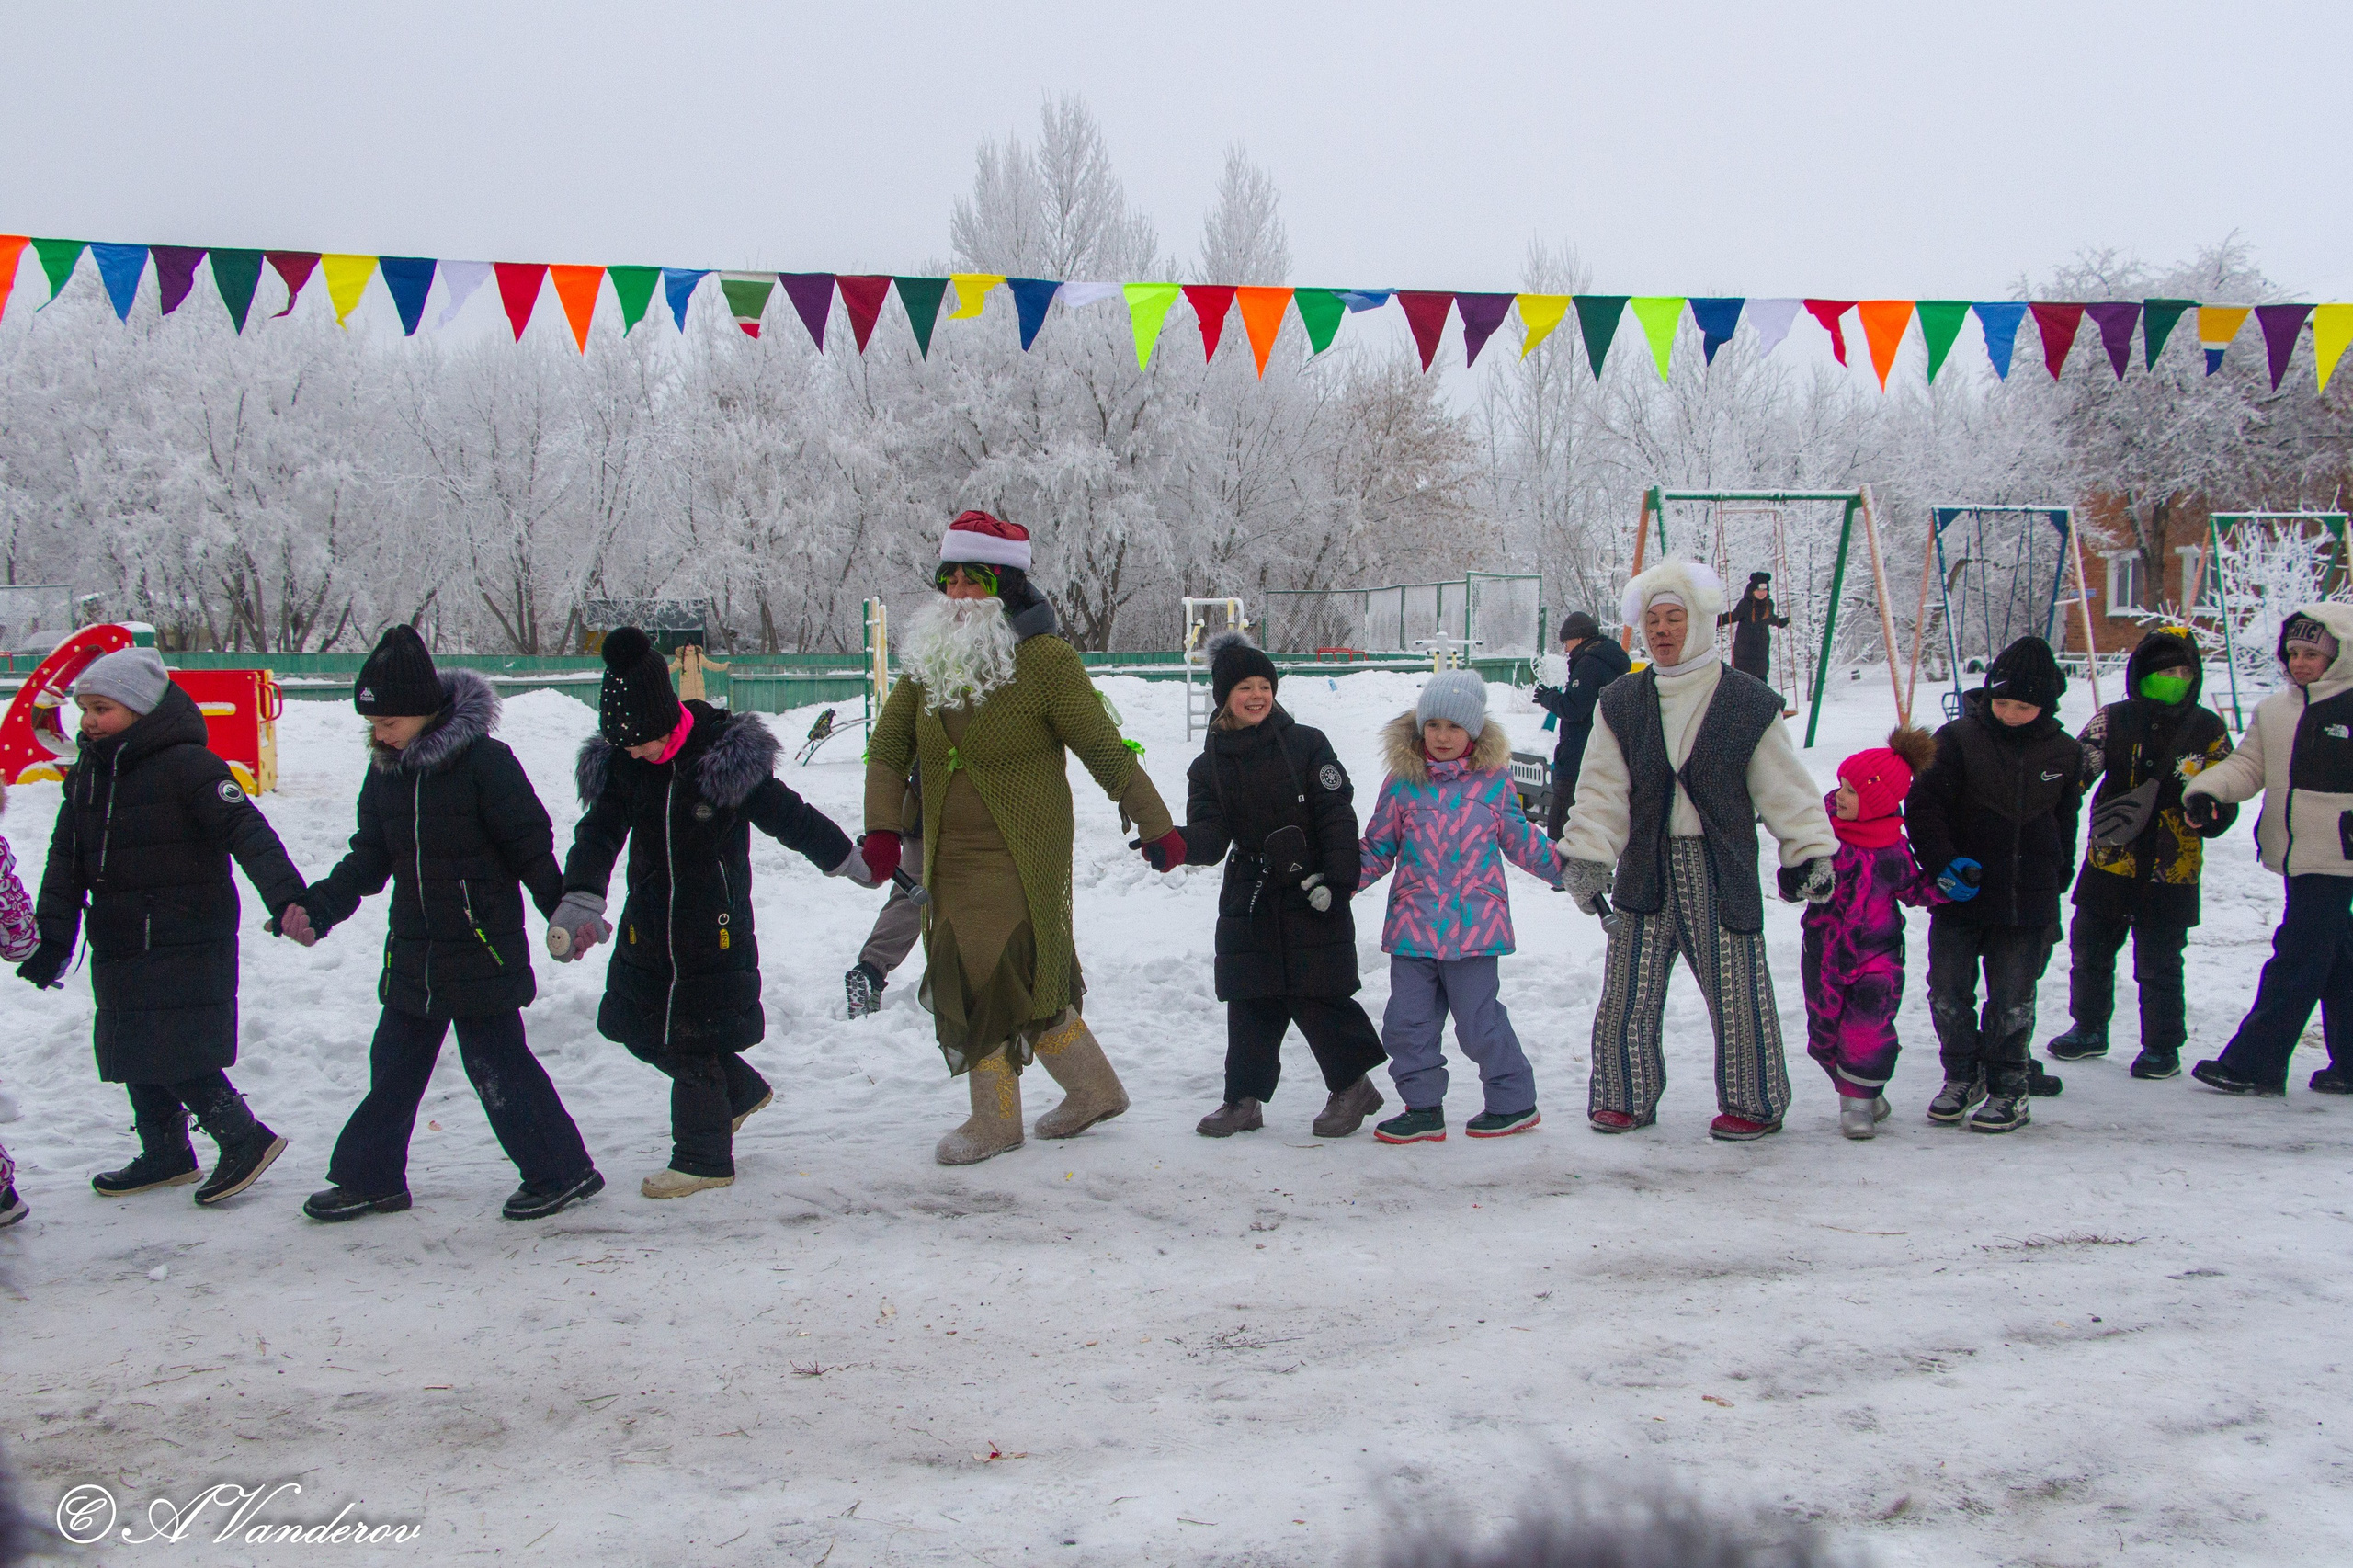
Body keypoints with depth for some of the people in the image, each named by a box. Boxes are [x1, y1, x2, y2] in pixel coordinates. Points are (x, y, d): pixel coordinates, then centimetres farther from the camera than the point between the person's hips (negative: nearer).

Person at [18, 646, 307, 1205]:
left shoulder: (187, 765, -12)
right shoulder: (86, 775, 11)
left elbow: (247, 833, -21)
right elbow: (65, 865, 15)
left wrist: (287, 898, -32)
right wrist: (50, 941, 11)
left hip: (186, 946, -8)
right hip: (119, 950, 8)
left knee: (177, 1056, -12)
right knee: (134, 1055, 13)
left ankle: (245, 1139, 2)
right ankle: (165, 1156, 27)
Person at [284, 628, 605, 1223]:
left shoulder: (484, 762, -14)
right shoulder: (385, 773, 7)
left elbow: (532, 849, -12)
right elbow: (368, 860, 11)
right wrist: (316, 907, -2)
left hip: (484, 952, -7)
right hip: (413, 955, 7)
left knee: (497, 1065, -3)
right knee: (393, 1064, 14)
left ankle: (563, 1172, 9)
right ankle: (371, 1178, 28)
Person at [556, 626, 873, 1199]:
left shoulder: (726, 756, -15)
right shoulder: (617, 764, -3)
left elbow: (788, 815, -3)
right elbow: (598, 836, -10)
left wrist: (847, 860, 9)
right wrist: (578, 901, -27)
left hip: (716, 925, -6)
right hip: (648, 922, 6)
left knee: (693, 1039, -2)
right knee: (637, 1024, 13)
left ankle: (703, 1158, 14)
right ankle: (742, 1090, 33)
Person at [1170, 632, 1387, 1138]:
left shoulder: (1306, 744, -3)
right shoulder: (1210, 765, 6)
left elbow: (1337, 816, -5)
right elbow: (1211, 836, -3)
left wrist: (1336, 880, -13)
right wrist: (1176, 845, -25)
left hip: (1311, 897, -3)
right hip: (1248, 902, 4)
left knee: (1318, 998, -3)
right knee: (1250, 1003, 6)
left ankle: (1353, 1084, 15)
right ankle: (1244, 1099, 16)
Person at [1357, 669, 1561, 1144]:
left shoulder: (1493, 779, 2)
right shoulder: (1403, 780, 4)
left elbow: (1520, 842, 13)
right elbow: (1378, 847, 10)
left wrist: (1566, 868, 4)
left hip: (1474, 922, -2)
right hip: (1412, 923, 2)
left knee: (1479, 1023, 2)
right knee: (1407, 1023, 5)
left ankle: (1514, 1101, 21)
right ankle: (1423, 1108, 20)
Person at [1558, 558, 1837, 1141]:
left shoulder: (1748, 702, -1)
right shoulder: (1622, 703, 5)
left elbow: (1786, 788, 3)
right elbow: (1602, 792, 4)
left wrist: (1812, 852, -1)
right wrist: (1585, 856, -6)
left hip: (1721, 871, -2)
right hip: (1646, 869, 3)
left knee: (1737, 993, 1)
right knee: (1627, 994, 5)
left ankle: (1753, 1103, 19)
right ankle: (1626, 1098, 23)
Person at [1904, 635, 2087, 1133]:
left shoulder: (2063, 752, 4)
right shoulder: (1959, 738, -7)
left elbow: (2065, 824, 17)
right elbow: (1921, 804, -8)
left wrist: (2056, 880, 16)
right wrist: (1945, 861, -18)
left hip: (2028, 903, 1)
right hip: (1961, 893, -1)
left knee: (2012, 1000, 5)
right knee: (1949, 993, 4)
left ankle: (2007, 1088, 19)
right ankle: (1962, 1076, 23)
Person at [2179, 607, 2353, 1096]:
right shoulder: (2274, 711, 13)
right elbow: (2247, 765, 10)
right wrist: (2206, 789, -8)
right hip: (2295, 855, 7)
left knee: (2296, 961, -6)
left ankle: (2254, 1063, -5)